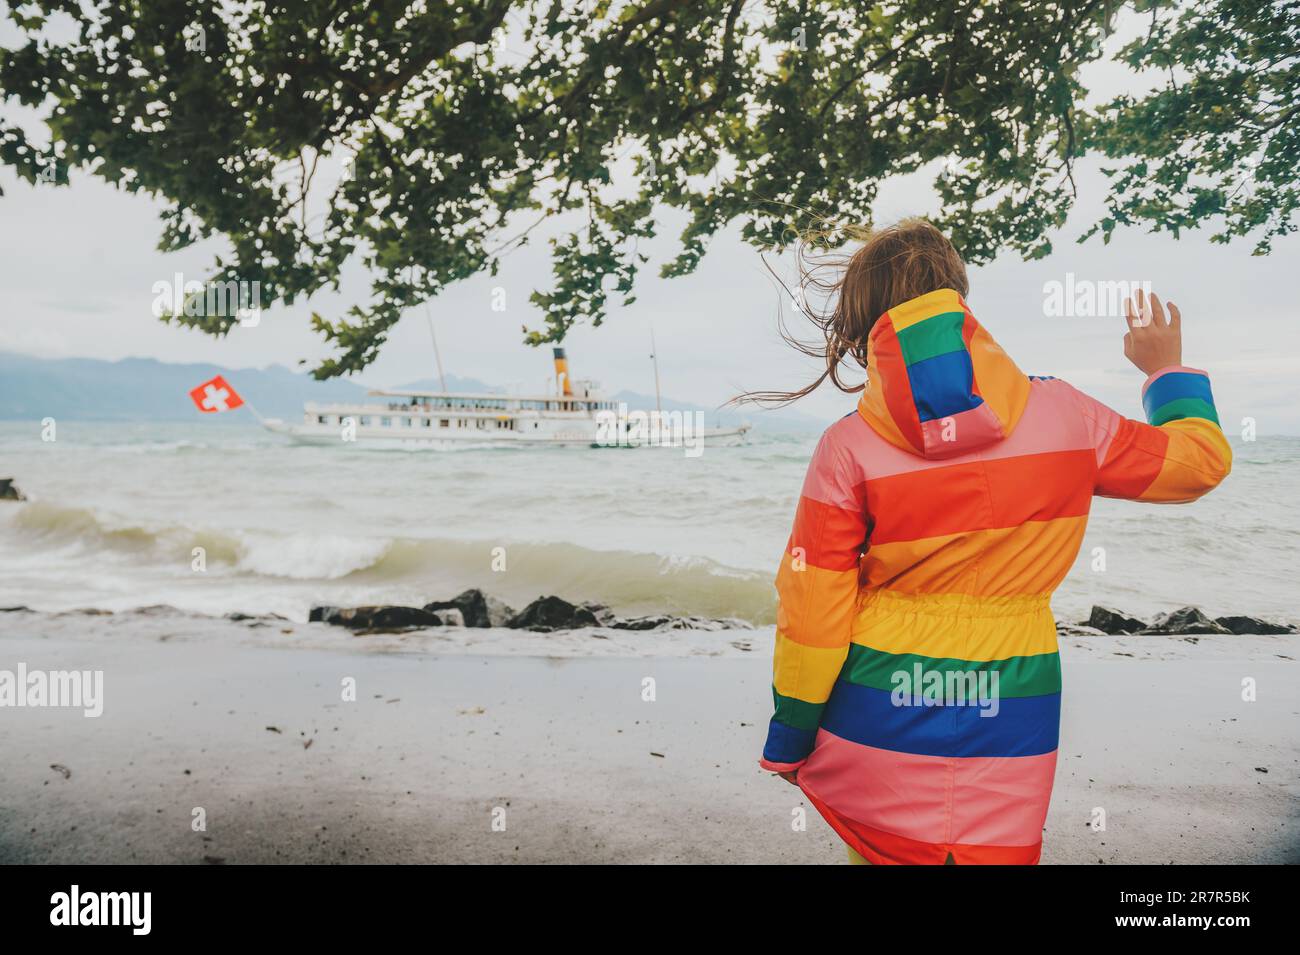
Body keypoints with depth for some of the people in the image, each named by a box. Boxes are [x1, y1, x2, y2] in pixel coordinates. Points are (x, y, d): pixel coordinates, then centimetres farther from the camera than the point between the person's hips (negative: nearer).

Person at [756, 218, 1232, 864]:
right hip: (1007, 731, 1)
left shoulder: (849, 448, -12)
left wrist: (788, 737, 5)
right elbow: (1200, 460, 10)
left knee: (886, 849, 18)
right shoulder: (1062, 415, -6)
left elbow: (812, 612, -9)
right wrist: (1166, 369, 29)